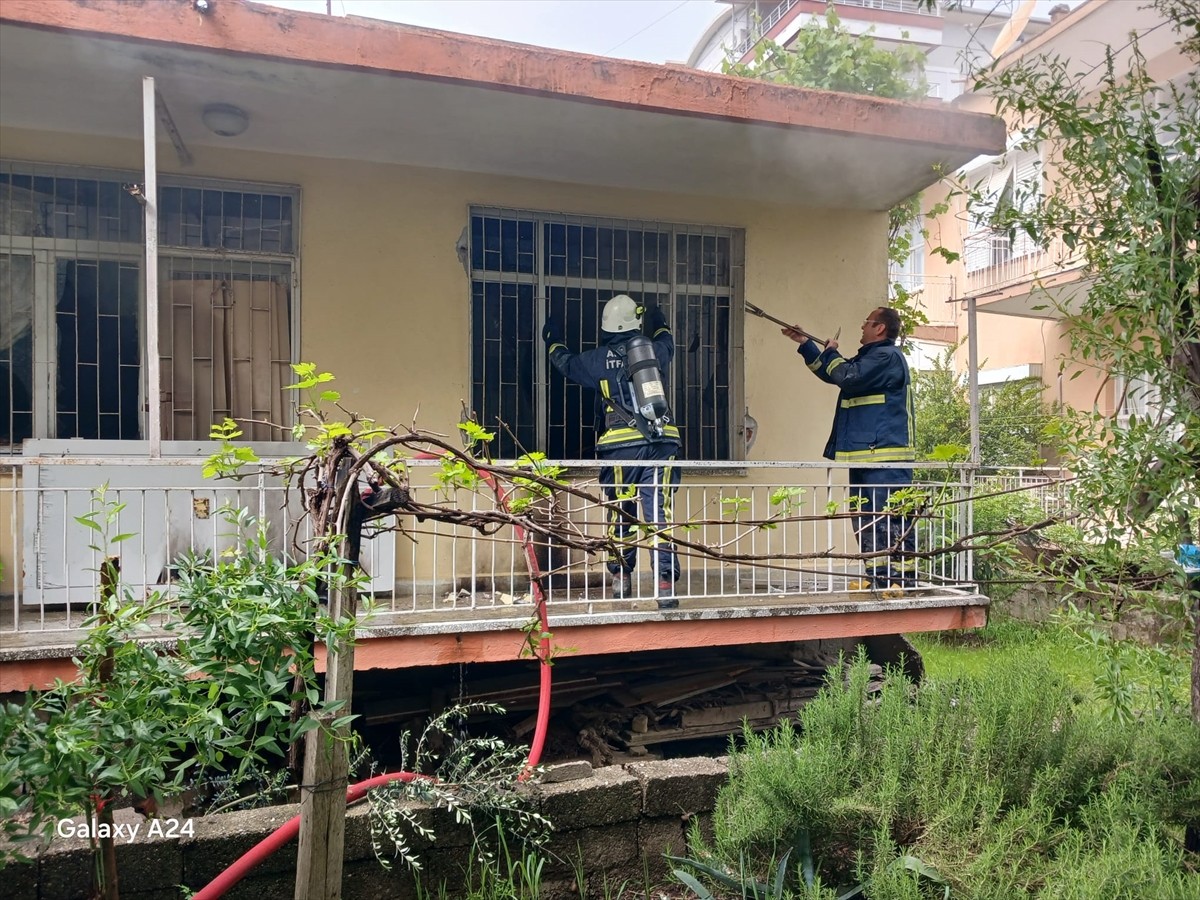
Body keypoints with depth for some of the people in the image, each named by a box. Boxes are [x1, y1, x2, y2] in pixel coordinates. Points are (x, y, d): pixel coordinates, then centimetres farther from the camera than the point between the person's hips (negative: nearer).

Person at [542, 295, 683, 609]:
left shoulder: (600, 359, 3)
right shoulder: (654, 351, 8)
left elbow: (565, 362, 23)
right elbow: (667, 343, 34)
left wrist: (553, 340, 43)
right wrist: (660, 324, 56)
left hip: (621, 445, -1)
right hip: (660, 443, 1)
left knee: (620, 511, 11)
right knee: (658, 512, 0)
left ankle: (621, 578, 19)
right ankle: (666, 583, -4)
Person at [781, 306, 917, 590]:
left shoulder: (887, 356, -9)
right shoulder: (871, 357, 24)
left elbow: (847, 377, -20)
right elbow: (831, 372, 34)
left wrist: (831, 353, 0)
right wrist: (804, 343, 29)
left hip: (885, 457, -11)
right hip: (865, 457, 11)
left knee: (888, 521, -11)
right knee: (866, 519, 12)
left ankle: (903, 578, -9)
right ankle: (877, 578, 17)